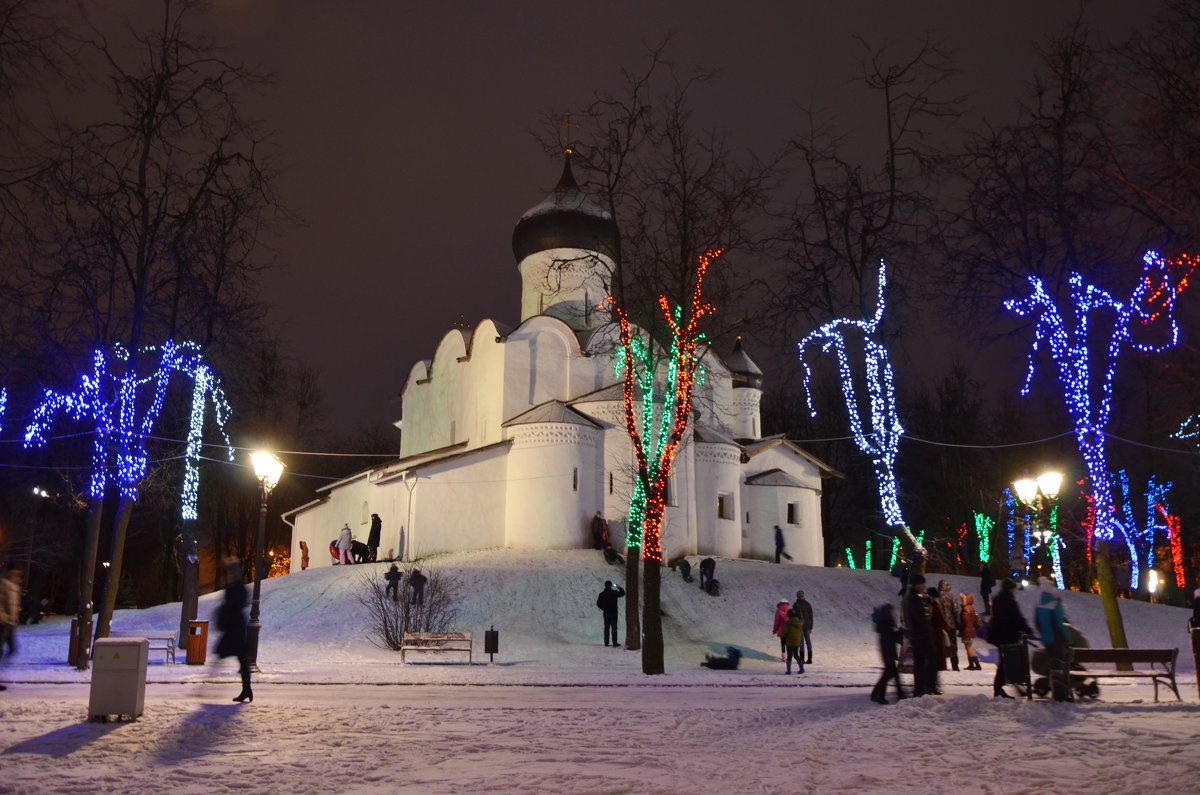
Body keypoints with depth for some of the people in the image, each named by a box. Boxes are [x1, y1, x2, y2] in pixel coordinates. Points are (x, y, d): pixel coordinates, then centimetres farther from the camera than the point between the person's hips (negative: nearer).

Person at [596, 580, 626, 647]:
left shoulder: (602, 594, 0)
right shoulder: (614, 593, -11)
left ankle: (606, 642, 10)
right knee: (614, 628, 0)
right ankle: (614, 643, -1)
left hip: (606, 613, 3)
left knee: (606, 628, 9)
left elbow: (598, 603, 3)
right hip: (613, 613, -3)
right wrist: (619, 587, 17)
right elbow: (622, 593, 3)